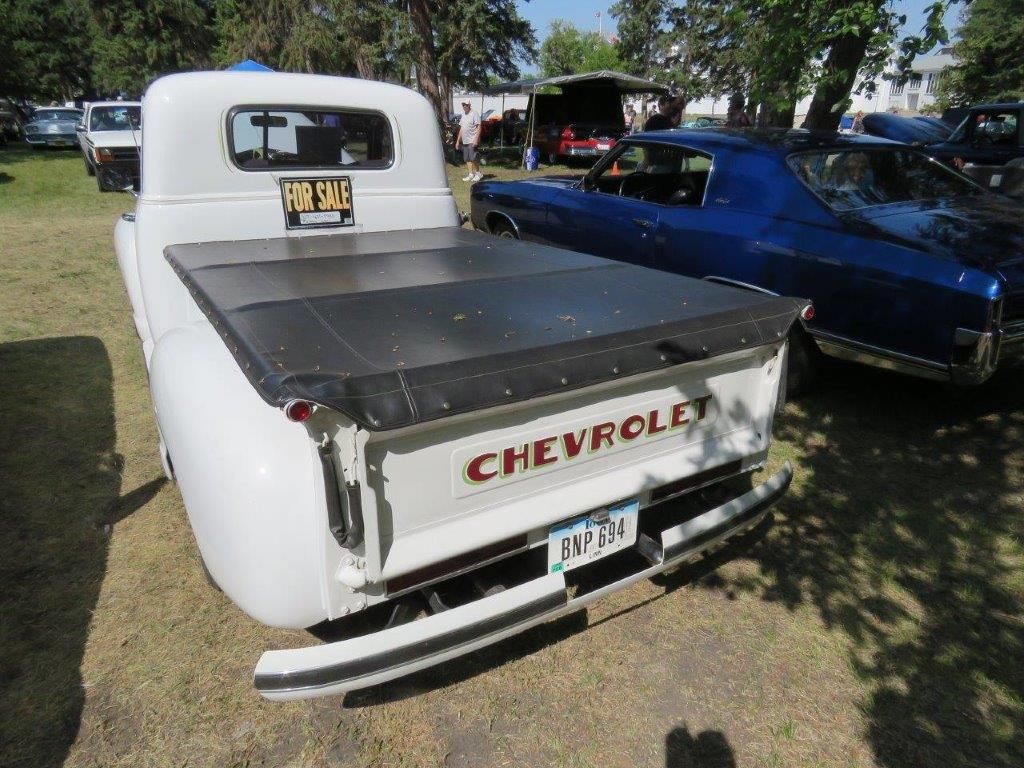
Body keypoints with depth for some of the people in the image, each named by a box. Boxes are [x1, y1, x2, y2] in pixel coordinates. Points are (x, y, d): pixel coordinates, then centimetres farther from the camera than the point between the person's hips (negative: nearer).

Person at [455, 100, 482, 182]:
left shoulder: (474, 114, -8)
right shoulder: (463, 115, 17)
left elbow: (479, 127, -13)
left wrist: (476, 139, -22)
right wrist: (458, 141, 19)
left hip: (472, 141, -8)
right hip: (464, 141, 8)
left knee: (472, 158, -9)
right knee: (467, 159, 7)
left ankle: (478, 173, 3)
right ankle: (471, 174, 13)